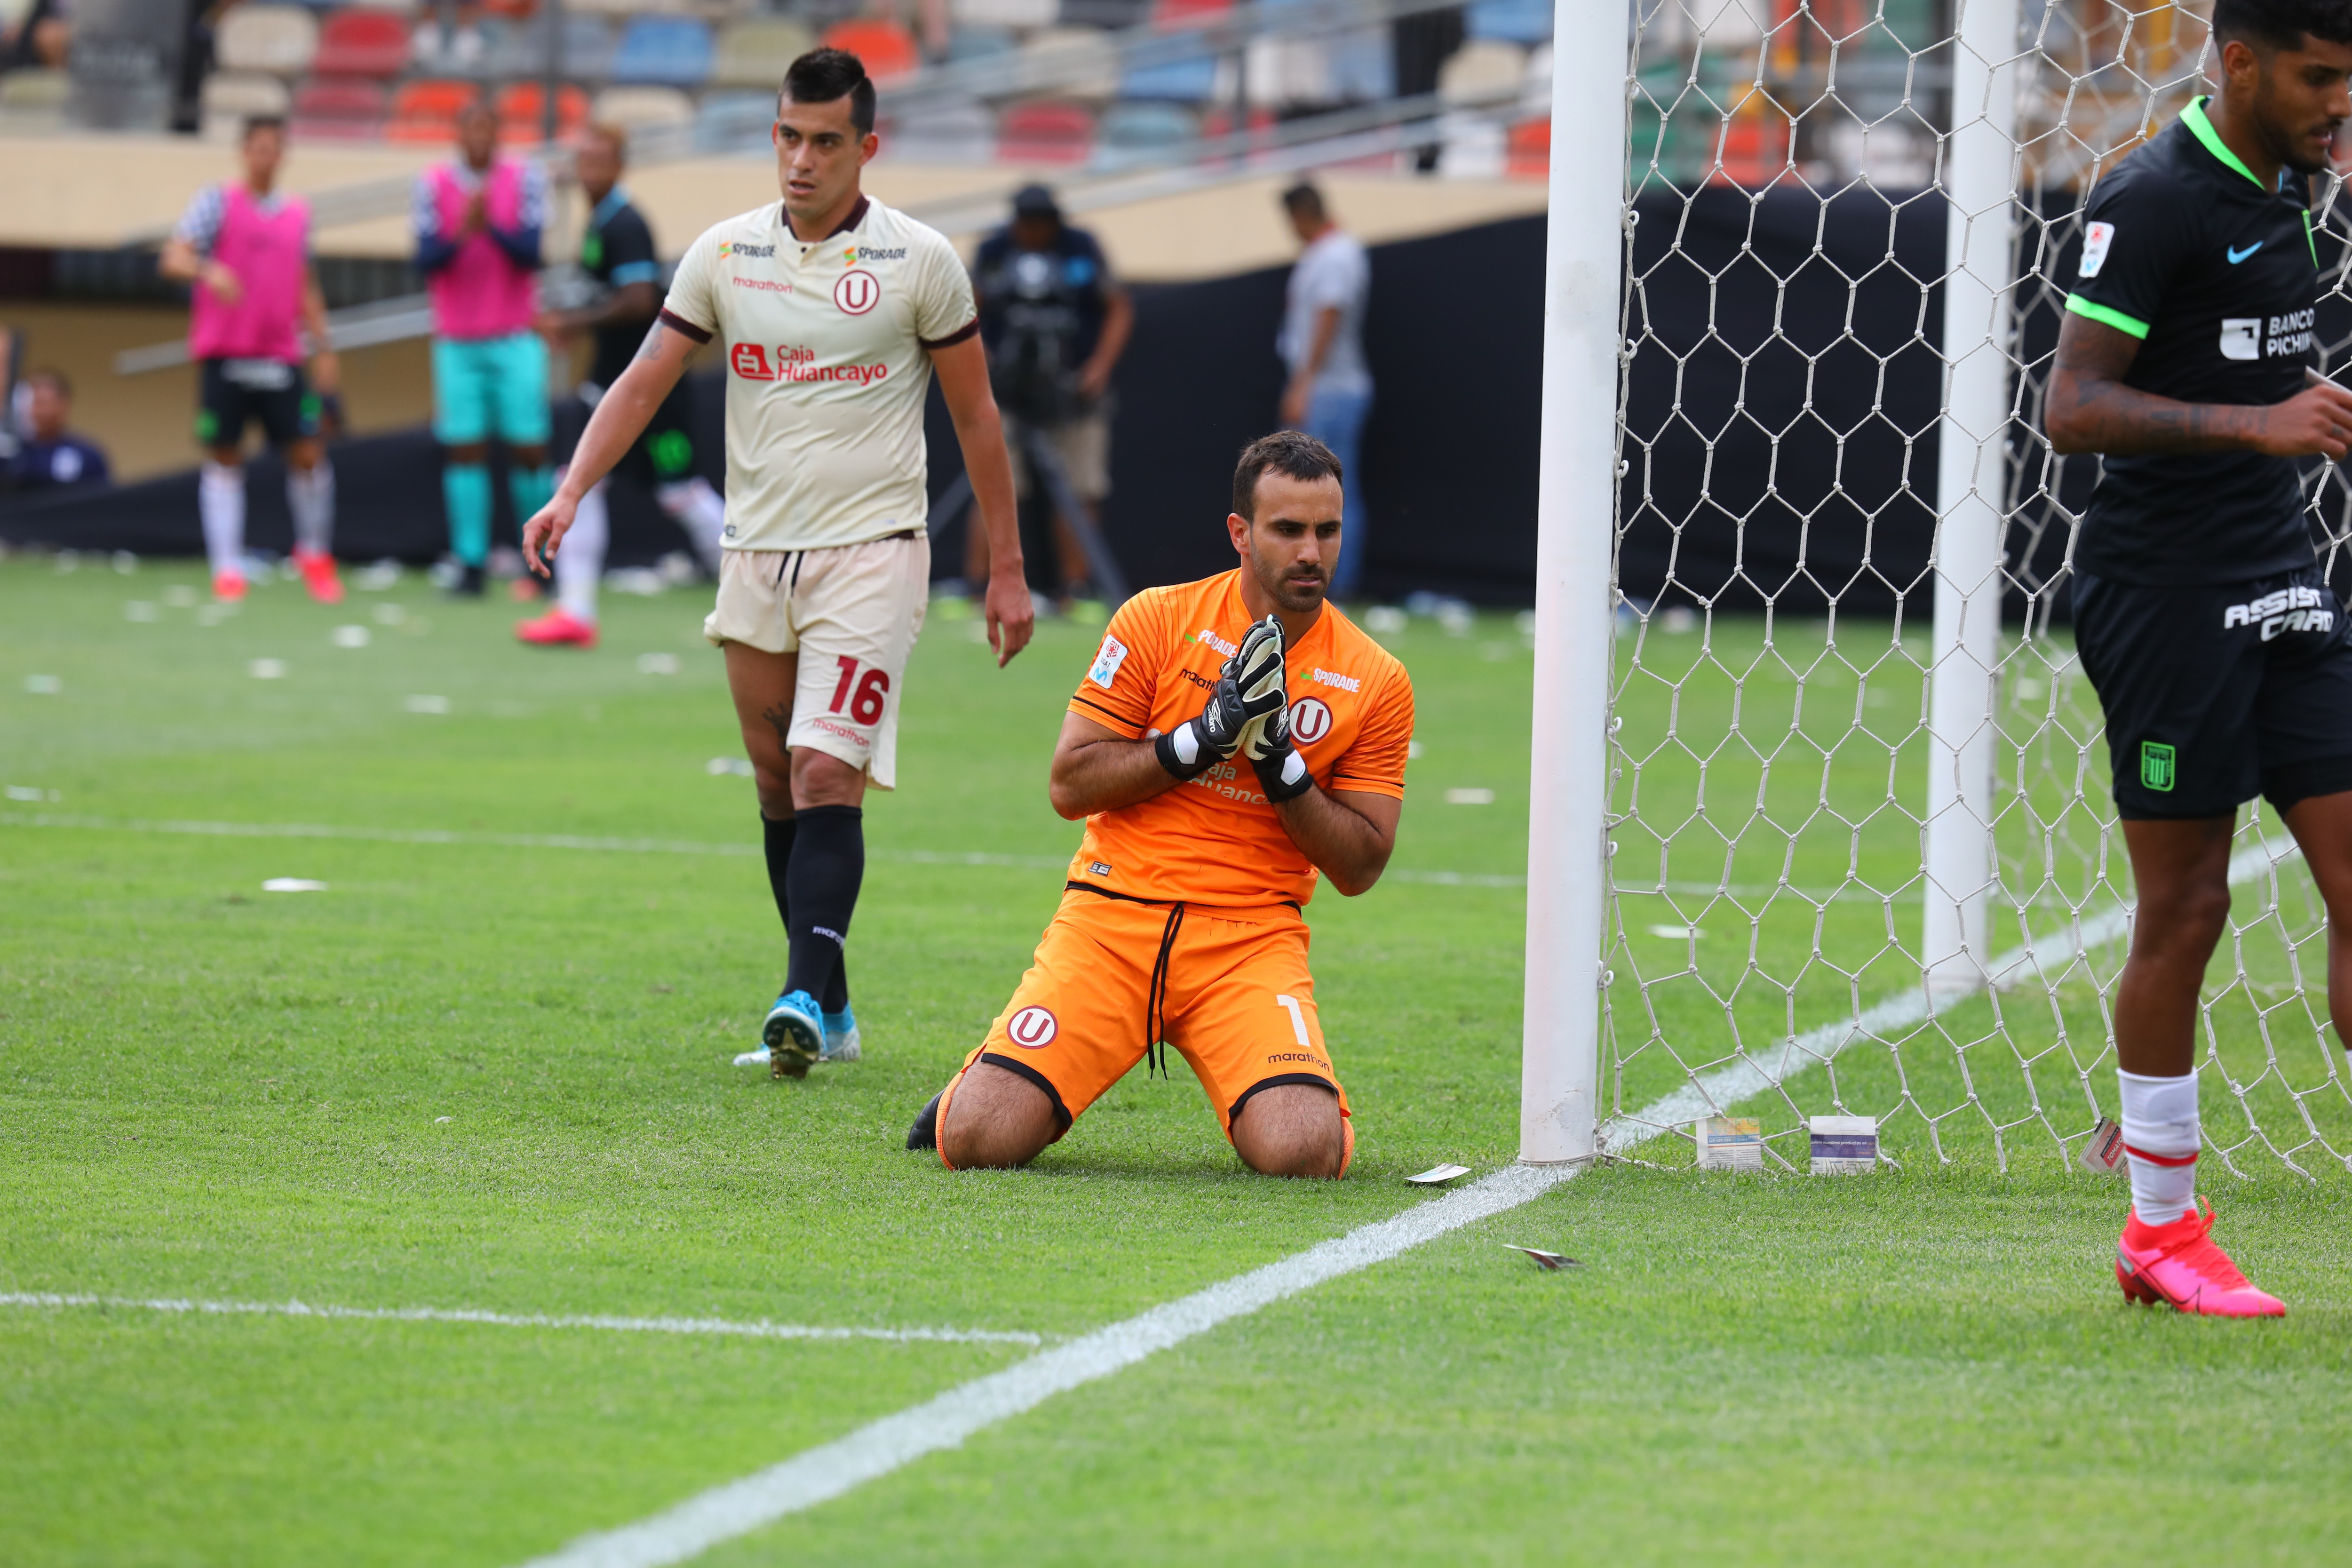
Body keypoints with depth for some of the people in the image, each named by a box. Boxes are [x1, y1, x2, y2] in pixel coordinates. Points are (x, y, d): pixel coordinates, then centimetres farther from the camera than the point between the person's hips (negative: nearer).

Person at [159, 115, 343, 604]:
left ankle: (314, 554, 16)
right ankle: (227, 569, 3)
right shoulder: (217, 203, 1)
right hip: (222, 356, -3)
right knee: (223, 458, -1)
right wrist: (208, 271, -31)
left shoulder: (298, 214, 14)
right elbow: (173, 259, -11)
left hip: (281, 357, 3)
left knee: (308, 453, -4)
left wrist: (323, 348, 17)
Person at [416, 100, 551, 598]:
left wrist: (491, 227, -26)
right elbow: (426, 260, -6)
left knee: (529, 450, -3)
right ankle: (471, 564, -3)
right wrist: (462, 233, -24)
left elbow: (530, 254, -10)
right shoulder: (433, 185, 1)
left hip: (516, 339, -1)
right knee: (465, 450, -4)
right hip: (457, 342, 1)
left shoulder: (526, 179, -1)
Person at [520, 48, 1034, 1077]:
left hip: (871, 549, -4)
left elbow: (975, 416, 4)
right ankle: (831, 1016, 16)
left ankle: (806, 997, -24)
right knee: (778, 786, 8)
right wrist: (570, 494, -11)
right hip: (756, 555, 4)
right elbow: (645, 382, 4)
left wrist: (1006, 569, 4)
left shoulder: (918, 261, -3)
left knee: (827, 775, -18)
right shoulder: (724, 254, 4)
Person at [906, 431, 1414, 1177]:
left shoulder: (1375, 682, 4)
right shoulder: (1159, 619, 1)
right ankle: (986, 1079, 22)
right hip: (1114, 916, 0)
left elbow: (1359, 867, 4)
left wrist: (1280, 765, -11)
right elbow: (1071, 786, -2)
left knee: (1303, 1150, -27)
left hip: (1251, 940, 1)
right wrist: (1205, 738, -13)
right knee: (979, 1139, -18)